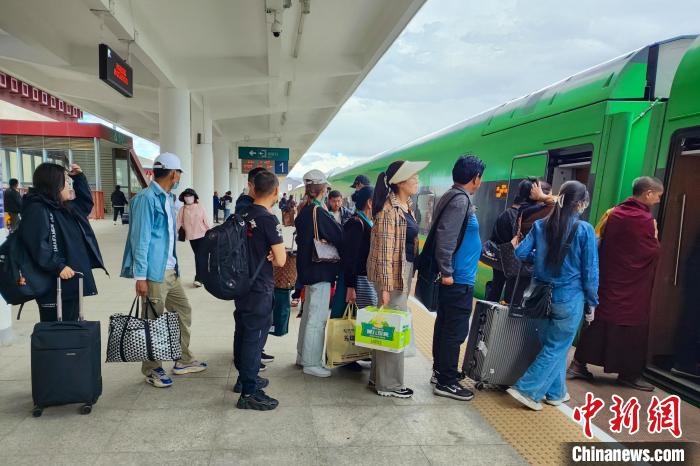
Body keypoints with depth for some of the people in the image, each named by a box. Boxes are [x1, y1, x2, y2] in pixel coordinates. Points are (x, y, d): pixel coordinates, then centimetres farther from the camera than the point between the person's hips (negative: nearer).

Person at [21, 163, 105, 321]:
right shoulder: (36, 210, -14)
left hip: (72, 282, 9)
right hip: (54, 285, -9)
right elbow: (37, 244, -25)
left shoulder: (65, 207, 13)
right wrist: (58, 267, -28)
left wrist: (79, 177, 20)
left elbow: (86, 203, 30)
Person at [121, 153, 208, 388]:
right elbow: (140, 238, -17)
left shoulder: (168, 198, 13)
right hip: (153, 272, -9)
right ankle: (152, 370, 20)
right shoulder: (146, 198, -14)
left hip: (170, 270, 9)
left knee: (183, 311, 16)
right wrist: (140, 276, -18)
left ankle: (183, 361, 30)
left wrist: (174, 265, 16)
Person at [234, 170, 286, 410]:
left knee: (243, 332, 18)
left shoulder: (242, 215, 5)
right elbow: (280, 260, -17)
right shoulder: (269, 219, -18)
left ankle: (244, 378, 35)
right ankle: (249, 393, 8)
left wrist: (263, 257, 2)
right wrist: (272, 256, 2)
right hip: (260, 288, -8)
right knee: (255, 336, 0)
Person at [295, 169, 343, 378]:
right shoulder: (319, 212, -18)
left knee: (308, 314, 20)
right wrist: (329, 214, -3)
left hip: (308, 269, 10)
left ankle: (303, 356, 32)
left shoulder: (304, 212, 8)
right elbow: (340, 237, -17)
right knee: (317, 318, -1)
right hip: (320, 271, -9)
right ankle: (312, 363, 8)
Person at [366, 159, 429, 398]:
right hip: (392, 273, -9)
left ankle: (379, 376, 30)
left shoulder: (407, 205, 11)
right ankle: (388, 384, 15)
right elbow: (385, 250, -20)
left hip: (405, 271, 9)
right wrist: (385, 286, -21)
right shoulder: (389, 209, -18)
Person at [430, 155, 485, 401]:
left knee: (444, 326, 18)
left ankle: (440, 370, 31)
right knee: (455, 332, -1)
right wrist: (447, 272, -22)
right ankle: (446, 382, 9)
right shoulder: (460, 200, -17)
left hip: (453, 276, 10)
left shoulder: (454, 197, 13)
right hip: (458, 278, -10)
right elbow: (445, 237, -25)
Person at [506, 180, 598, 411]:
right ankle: (527, 389, 2)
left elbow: (520, 253, 0)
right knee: (557, 347, 6)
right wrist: (592, 303, 2)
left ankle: (556, 392, 28)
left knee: (551, 344, 18)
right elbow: (590, 271, -7)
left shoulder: (541, 225, 1)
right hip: (569, 298, -5)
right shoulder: (585, 230, -10)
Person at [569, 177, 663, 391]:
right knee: (631, 328, 5)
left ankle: (579, 365, 13)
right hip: (633, 288, -7)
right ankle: (629, 374, 16)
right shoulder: (644, 219, -14)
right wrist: (654, 236, 4)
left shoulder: (615, 213, 7)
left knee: (600, 322, 10)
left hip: (607, 281, 7)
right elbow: (654, 253, -10)